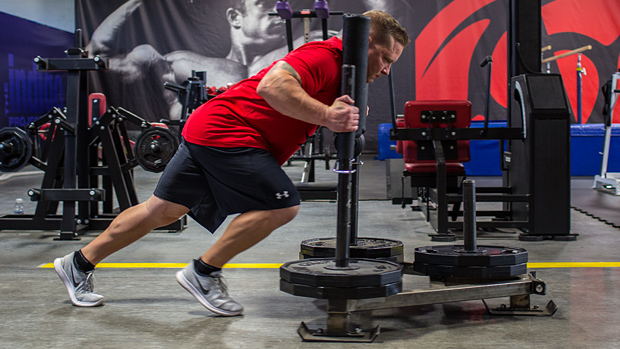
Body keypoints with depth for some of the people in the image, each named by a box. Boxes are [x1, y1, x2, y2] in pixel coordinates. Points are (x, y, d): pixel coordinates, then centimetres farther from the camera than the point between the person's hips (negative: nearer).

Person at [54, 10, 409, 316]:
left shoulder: (337, 69, 15)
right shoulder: (324, 56, -18)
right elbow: (272, 86, -33)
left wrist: (346, 117, -2)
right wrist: (325, 116, -40)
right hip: (226, 133, -10)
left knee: (163, 210, 15)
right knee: (281, 204, -16)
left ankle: (80, 264, 26)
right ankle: (204, 273, -4)